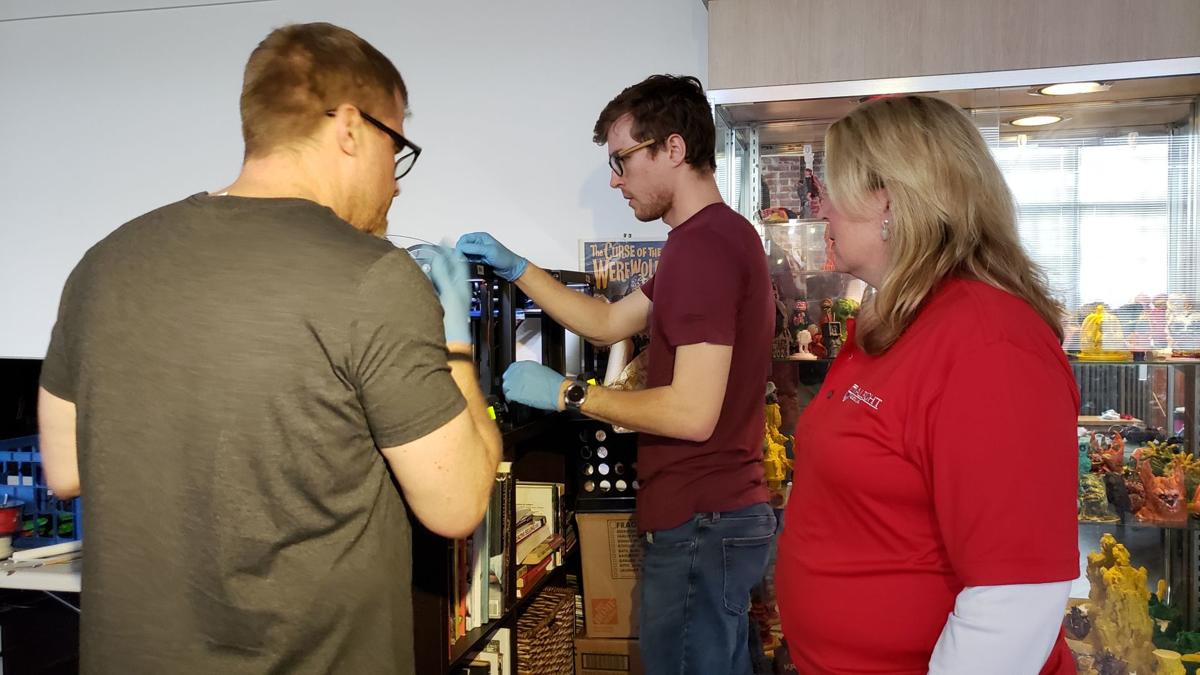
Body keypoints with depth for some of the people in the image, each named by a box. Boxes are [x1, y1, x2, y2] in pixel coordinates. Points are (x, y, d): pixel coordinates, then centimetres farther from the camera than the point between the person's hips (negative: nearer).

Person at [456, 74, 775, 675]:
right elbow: (609, 323, 18)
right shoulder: (717, 236, 14)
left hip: (701, 523, -10)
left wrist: (568, 394, -17)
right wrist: (515, 269, 12)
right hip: (719, 512, 10)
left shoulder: (704, 246, -21)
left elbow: (692, 413, -26)